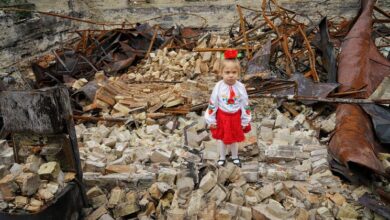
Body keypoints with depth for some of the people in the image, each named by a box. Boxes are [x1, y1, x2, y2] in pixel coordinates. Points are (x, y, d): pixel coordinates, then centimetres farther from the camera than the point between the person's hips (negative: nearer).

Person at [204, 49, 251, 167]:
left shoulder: (240, 87, -15)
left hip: (235, 117, 1)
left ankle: (235, 157, 42)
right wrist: (211, 120, -4)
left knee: (234, 138, 19)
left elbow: (245, 105, -5)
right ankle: (222, 157, 38)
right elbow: (212, 104, -8)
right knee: (222, 138, 17)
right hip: (222, 117, 0)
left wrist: (245, 121, 0)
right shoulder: (218, 87, -17)